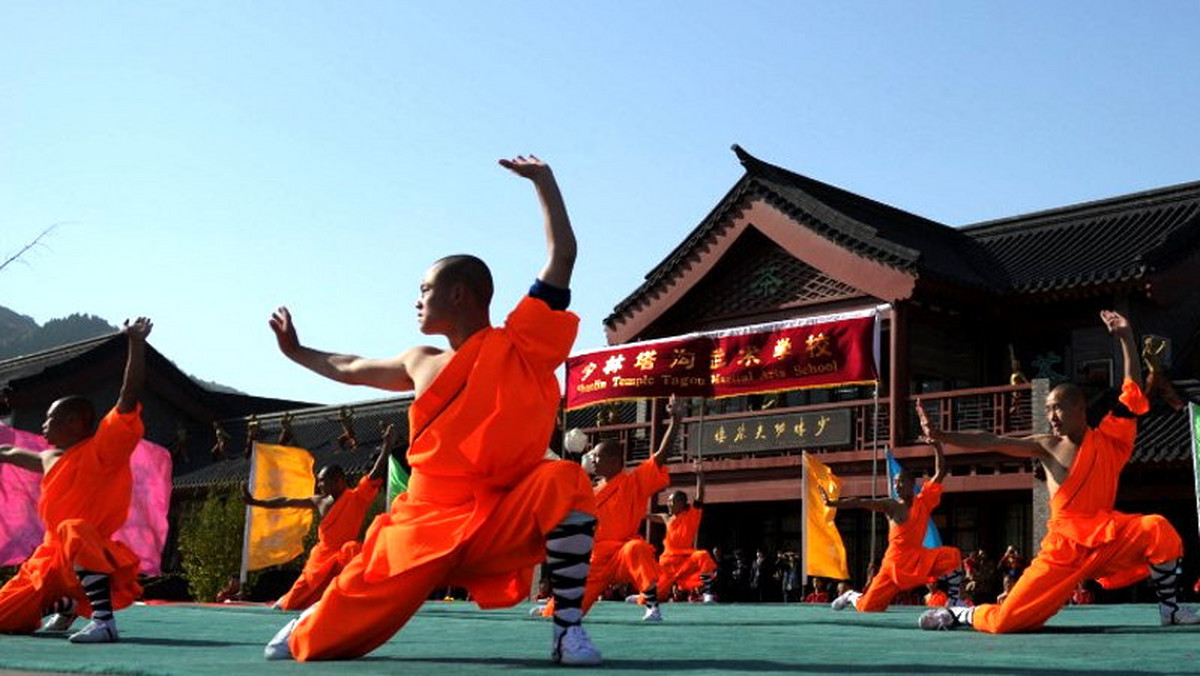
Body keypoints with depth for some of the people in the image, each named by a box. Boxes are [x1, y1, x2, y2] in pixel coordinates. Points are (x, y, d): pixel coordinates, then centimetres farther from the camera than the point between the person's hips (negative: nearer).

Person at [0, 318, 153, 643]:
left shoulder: (101, 449, -10)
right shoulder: (52, 459, 12)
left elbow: (128, 399, -22)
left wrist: (136, 344, -29)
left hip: (90, 562, -9)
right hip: (52, 560, 9)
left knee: (73, 531, -41)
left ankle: (105, 620, -43)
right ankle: (65, 606, 34)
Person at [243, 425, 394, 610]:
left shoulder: (357, 497, -10)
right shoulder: (320, 502, 5)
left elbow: (376, 474, -20)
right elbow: (287, 502, 12)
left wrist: (386, 447, -29)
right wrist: (256, 502, 14)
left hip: (341, 559, -5)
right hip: (319, 560, 5)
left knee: (351, 549, -40)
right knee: (292, 602, 14)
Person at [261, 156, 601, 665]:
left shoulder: (521, 343, -1)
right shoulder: (421, 364, 12)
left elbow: (563, 254, -5)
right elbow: (351, 370, 31)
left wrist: (543, 181, -2)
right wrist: (295, 351, 39)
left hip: (504, 517, -3)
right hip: (427, 521, 3)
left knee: (565, 484, -36)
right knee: (326, 637, -2)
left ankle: (567, 628, -26)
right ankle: (301, 633, 37)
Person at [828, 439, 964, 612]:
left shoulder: (924, 501, 4)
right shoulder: (891, 505, -4)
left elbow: (940, 473, 2)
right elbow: (861, 502, -16)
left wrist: (937, 445, -8)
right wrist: (833, 503, -29)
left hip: (919, 559, 3)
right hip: (895, 562, -2)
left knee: (952, 556, -22)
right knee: (867, 607, -3)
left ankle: (954, 602, -10)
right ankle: (851, 596, 34)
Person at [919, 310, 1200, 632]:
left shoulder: (1108, 438, 5)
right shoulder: (1046, 446, 4)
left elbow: (1133, 394, 1)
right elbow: (990, 441, -3)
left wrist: (1126, 339, -4)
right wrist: (940, 435, -14)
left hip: (1106, 536, 1)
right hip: (1064, 545, -1)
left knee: (1156, 528, -29)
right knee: (1004, 620, -11)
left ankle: (1169, 607, -9)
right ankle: (960, 614, 21)